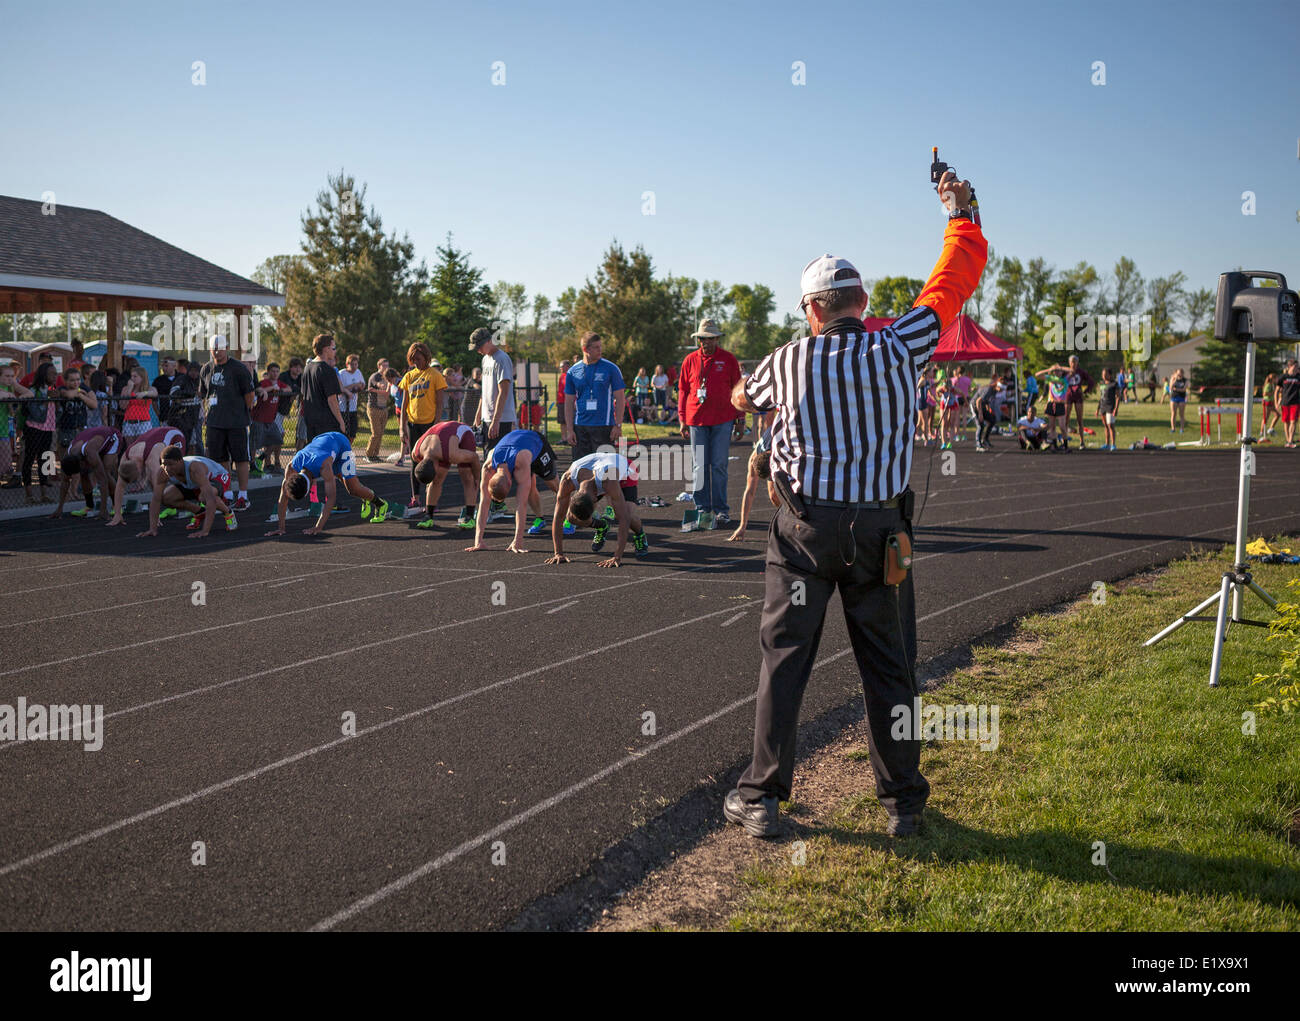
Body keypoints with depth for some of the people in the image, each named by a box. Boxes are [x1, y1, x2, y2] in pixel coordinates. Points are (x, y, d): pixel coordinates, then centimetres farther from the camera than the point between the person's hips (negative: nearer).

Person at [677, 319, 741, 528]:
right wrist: (682, 419, 6)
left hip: (722, 420, -2)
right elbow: (683, 390, 11)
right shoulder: (690, 360, 8)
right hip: (697, 420, 2)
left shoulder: (728, 359, 4)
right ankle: (703, 509, 8)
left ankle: (720, 509, 7)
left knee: (719, 465, -1)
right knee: (700, 466, 3)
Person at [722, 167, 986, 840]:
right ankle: (902, 802, 20)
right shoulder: (899, 350, -6)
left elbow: (743, 399, 19)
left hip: (805, 530, -1)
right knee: (889, 665, 10)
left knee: (783, 658, 7)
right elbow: (956, 277, 6)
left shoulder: (789, 361, -4)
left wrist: (749, 396, 44)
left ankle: (761, 798, 11)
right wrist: (961, 213, 22)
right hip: (880, 529, 1)